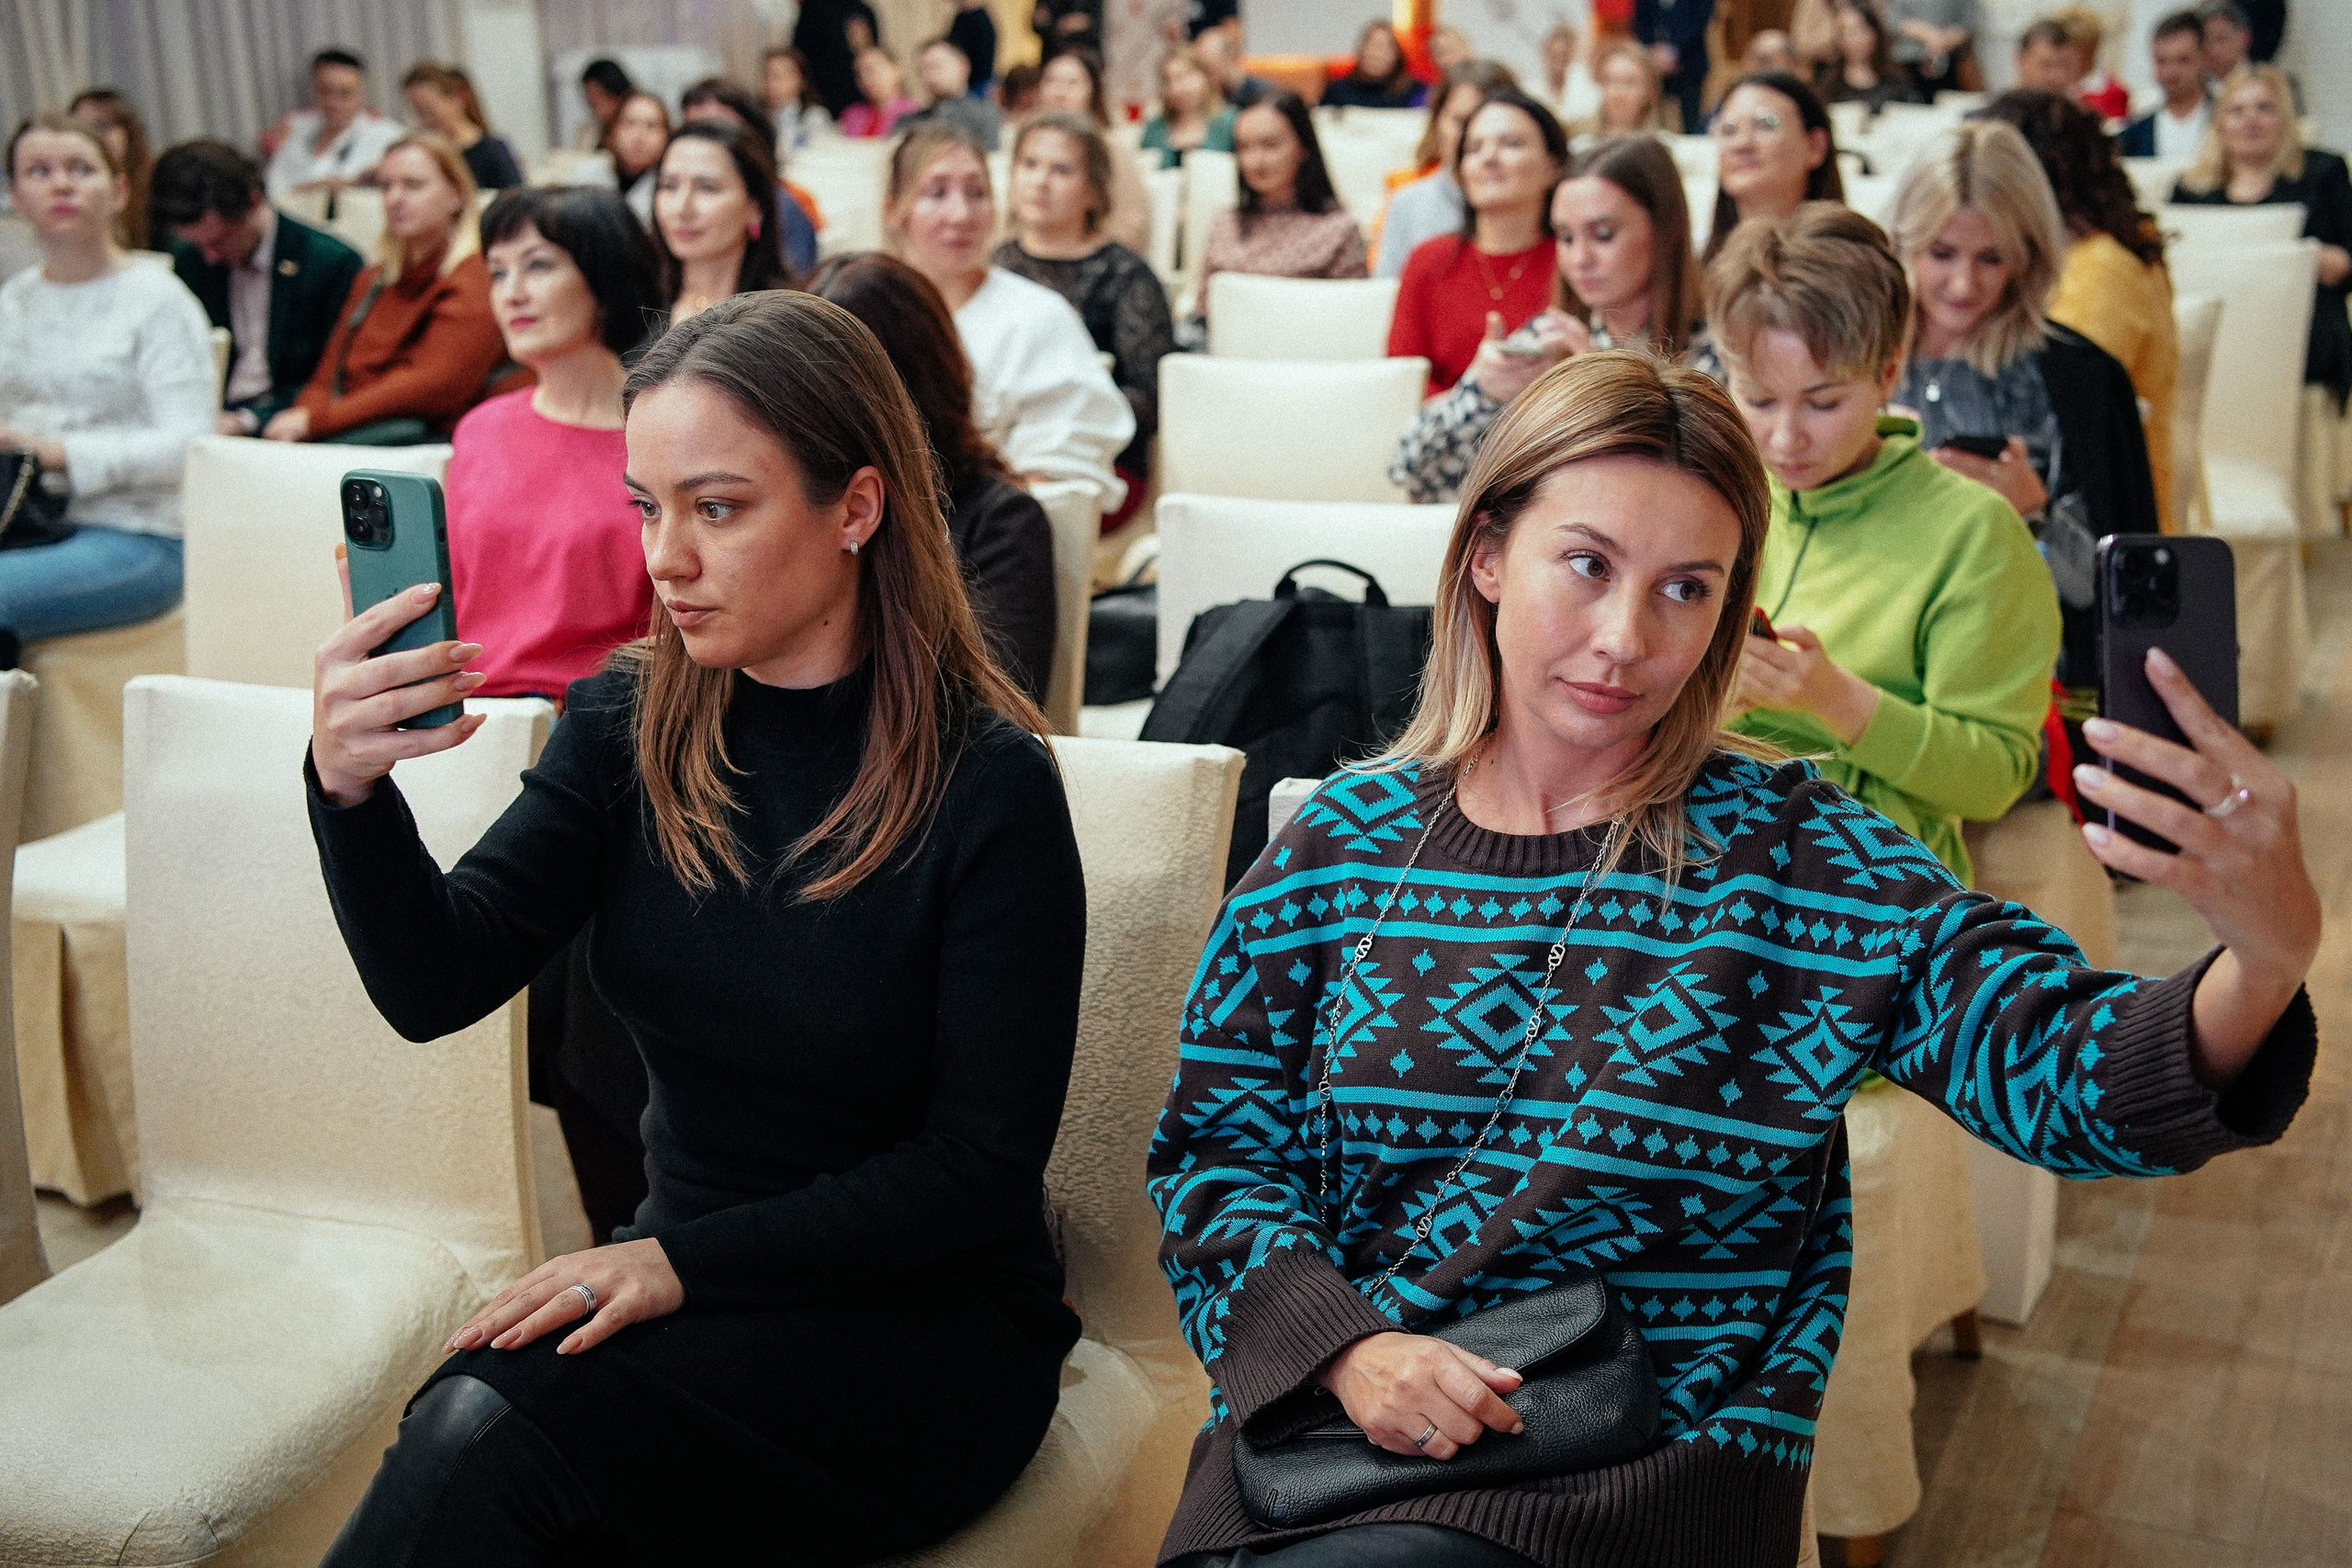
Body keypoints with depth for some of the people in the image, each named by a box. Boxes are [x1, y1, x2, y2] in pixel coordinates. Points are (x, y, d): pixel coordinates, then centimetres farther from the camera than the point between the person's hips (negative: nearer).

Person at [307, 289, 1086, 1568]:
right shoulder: (630, 723, 1)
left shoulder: (985, 782, -14)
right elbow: (438, 985, -8)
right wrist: (348, 790, -27)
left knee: (489, 1428, -27)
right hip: (682, 1282, 4)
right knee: (477, 1431, -28)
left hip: (922, 1313, -4)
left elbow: (984, 1162, -13)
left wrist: (686, 1261, -20)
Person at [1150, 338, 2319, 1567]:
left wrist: (2270, 951, -36)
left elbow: (2059, 1064, -14)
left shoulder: (1791, 857, -2)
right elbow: (1215, 1150, 7)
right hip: (1331, 1416, 2)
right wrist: (1345, 1347, -11)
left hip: (1654, 1466, -2)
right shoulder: (1343, 845, 4)